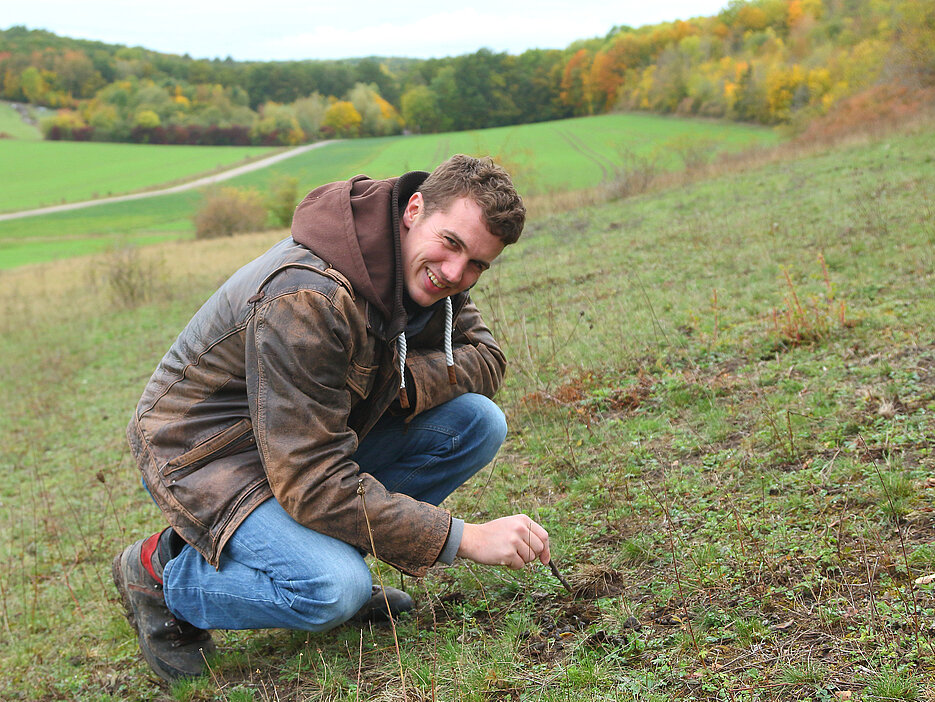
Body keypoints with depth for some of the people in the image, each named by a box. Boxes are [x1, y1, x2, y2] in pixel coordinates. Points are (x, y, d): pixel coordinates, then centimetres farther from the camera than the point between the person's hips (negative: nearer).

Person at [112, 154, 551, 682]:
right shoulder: (305, 301, -34)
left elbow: (485, 357, -1)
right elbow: (311, 482, -35)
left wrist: (399, 382, -23)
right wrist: (464, 539, -34)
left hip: (319, 437, 8)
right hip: (206, 450, -8)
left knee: (478, 423, -10)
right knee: (333, 590, -32)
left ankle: (328, 551, 3)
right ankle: (164, 573, -4)